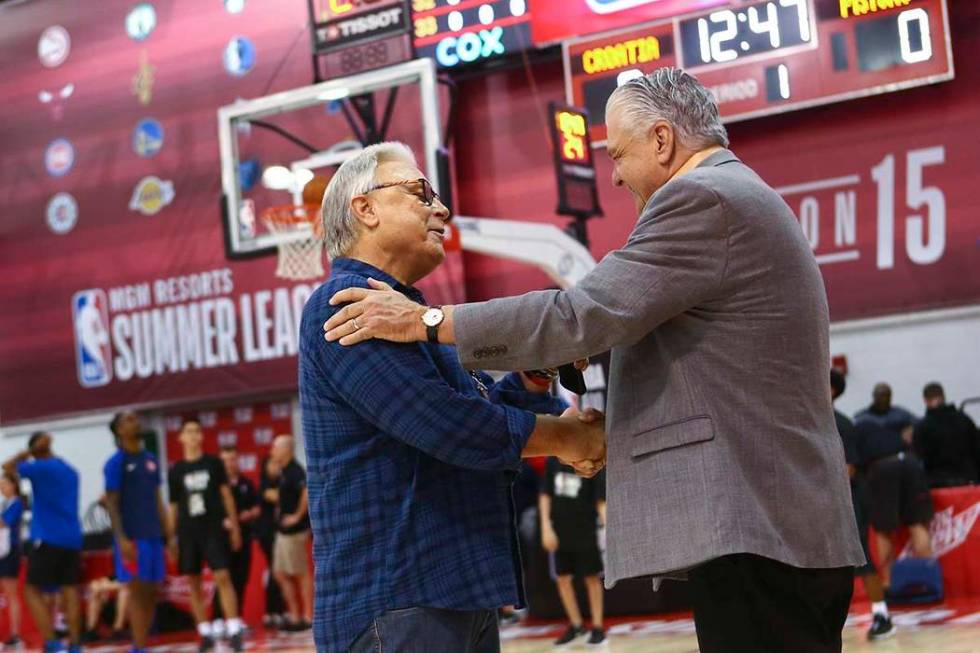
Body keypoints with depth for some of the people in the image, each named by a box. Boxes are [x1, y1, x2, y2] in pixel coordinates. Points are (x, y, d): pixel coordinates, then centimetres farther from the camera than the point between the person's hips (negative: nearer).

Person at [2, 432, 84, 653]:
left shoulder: (42, 468, -6)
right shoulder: (70, 471, 17)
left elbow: (7, 467, 2)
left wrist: (30, 451, 5)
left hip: (49, 539, -7)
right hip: (72, 539, 7)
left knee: (33, 590, -1)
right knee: (70, 590, 5)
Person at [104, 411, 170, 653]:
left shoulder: (151, 460, 14)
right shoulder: (116, 462, -5)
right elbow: (112, 503, -9)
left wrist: (168, 533, 14)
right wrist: (121, 539, -17)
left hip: (153, 535, 6)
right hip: (131, 537, -6)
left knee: (151, 593, 7)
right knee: (137, 591, -7)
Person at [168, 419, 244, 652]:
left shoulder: (213, 463, 4)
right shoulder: (176, 470, 6)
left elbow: (226, 495, 6)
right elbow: (173, 506, 10)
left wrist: (234, 526, 2)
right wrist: (172, 537, 6)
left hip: (214, 528, -2)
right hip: (188, 531, 2)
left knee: (223, 577, -11)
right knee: (193, 583, 4)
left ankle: (234, 630, -13)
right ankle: (205, 633, 12)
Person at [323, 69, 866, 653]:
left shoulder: (701, 198, -10)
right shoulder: (747, 200, 24)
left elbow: (584, 315, -15)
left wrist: (427, 320, -9)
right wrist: (617, 438, 22)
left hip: (750, 527, -11)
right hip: (790, 523, 11)